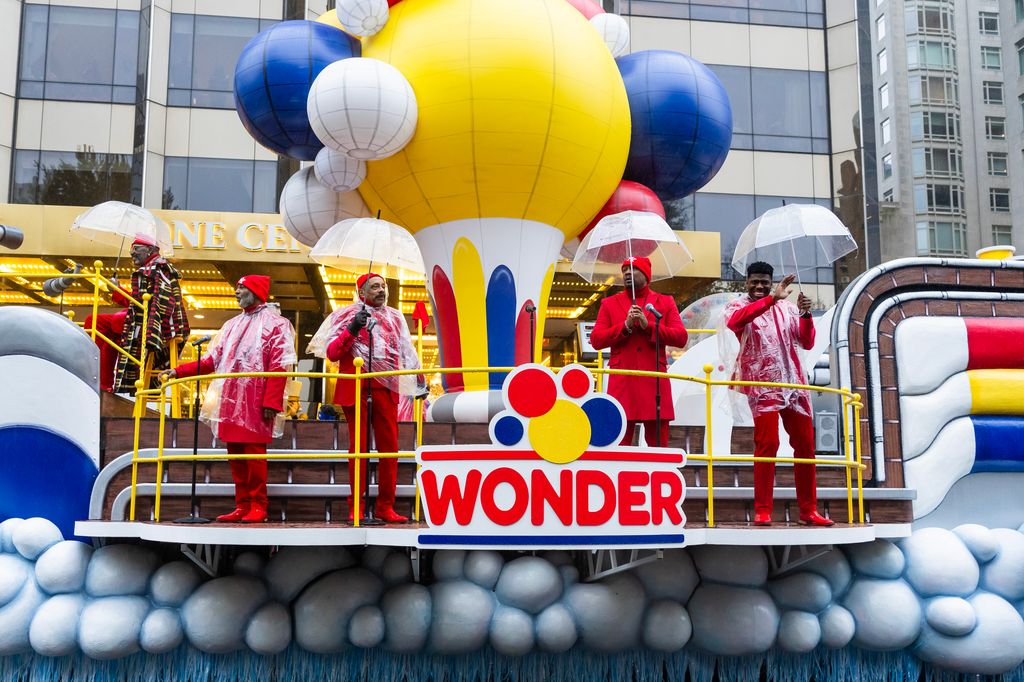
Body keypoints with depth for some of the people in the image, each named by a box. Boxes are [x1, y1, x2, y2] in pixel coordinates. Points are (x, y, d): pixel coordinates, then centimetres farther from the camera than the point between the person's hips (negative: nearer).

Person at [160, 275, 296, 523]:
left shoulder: (275, 324, 1)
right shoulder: (232, 325, 23)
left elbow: (279, 368, -9)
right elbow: (211, 361, 20)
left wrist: (271, 402, -18)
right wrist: (178, 371, 10)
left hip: (255, 402, -7)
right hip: (230, 401, 7)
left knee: (254, 451, -8)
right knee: (235, 454, 6)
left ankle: (258, 506, -2)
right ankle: (242, 507, 12)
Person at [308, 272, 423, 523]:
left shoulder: (394, 318, 16)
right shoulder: (346, 315, 6)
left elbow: (406, 352, 17)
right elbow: (331, 353, -2)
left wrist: (418, 380, 6)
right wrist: (351, 329, -14)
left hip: (386, 388, 3)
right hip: (356, 388, -3)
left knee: (389, 446, -1)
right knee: (358, 446, -1)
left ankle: (385, 507, 5)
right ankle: (356, 507, 6)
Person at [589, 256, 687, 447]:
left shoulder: (665, 302, 13)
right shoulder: (609, 304, 14)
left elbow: (681, 337, 2)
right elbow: (596, 340, 3)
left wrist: (648, 325, -8)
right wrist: (625, 326, -8)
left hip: (655, 382, 0)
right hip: (621, 383, 0)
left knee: (658, 445, 1)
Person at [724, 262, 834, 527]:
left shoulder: (787, 308, 13)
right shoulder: (738, 306, 3)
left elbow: (807, 343, 6)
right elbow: (734, 321, -23)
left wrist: (805, 314, -10)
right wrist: (772, 299, -29)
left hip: (794, 385, 4)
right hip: (762, 385, -4)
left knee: (805, 445, 4)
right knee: (767, 444, -13)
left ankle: (809, 510, 12)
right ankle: (762, 511, -8)